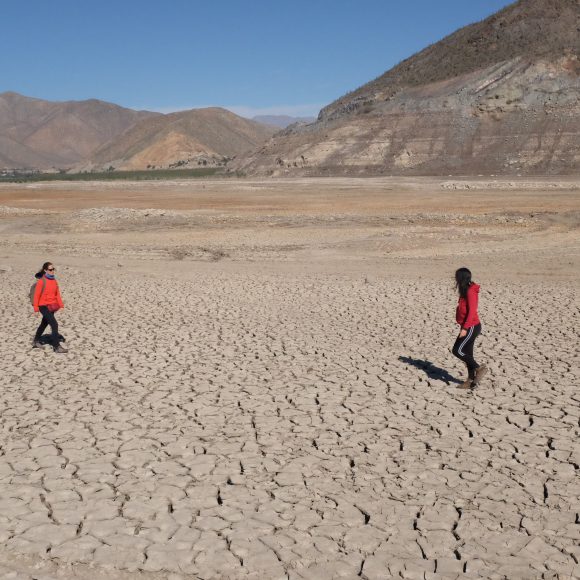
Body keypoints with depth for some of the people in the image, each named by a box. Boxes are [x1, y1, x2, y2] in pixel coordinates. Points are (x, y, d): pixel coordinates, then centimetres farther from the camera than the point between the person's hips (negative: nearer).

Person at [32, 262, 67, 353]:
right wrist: (36, 307, -11)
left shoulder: (54, 280, 5)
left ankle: (36, 341, 39)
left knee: (44, 324, 20)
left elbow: (57, 293, 8)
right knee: (54, 324, -14)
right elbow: (37, 295, -11)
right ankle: (57, 347, -11)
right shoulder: (41, 281, -15)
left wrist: (60, 304, 1)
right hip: (44, 306, -7)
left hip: (52, 306, 7)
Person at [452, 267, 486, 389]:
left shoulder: (470, 292, -17)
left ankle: (479, 368, -3)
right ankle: (471, 380, 15)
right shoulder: (466, 291, 12)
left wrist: (465, 328, -24)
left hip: (471, 327, -10)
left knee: (457, 350, -9)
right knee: (467, 353, 11)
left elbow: (472, 311, -22)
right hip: (468, 327, 10)